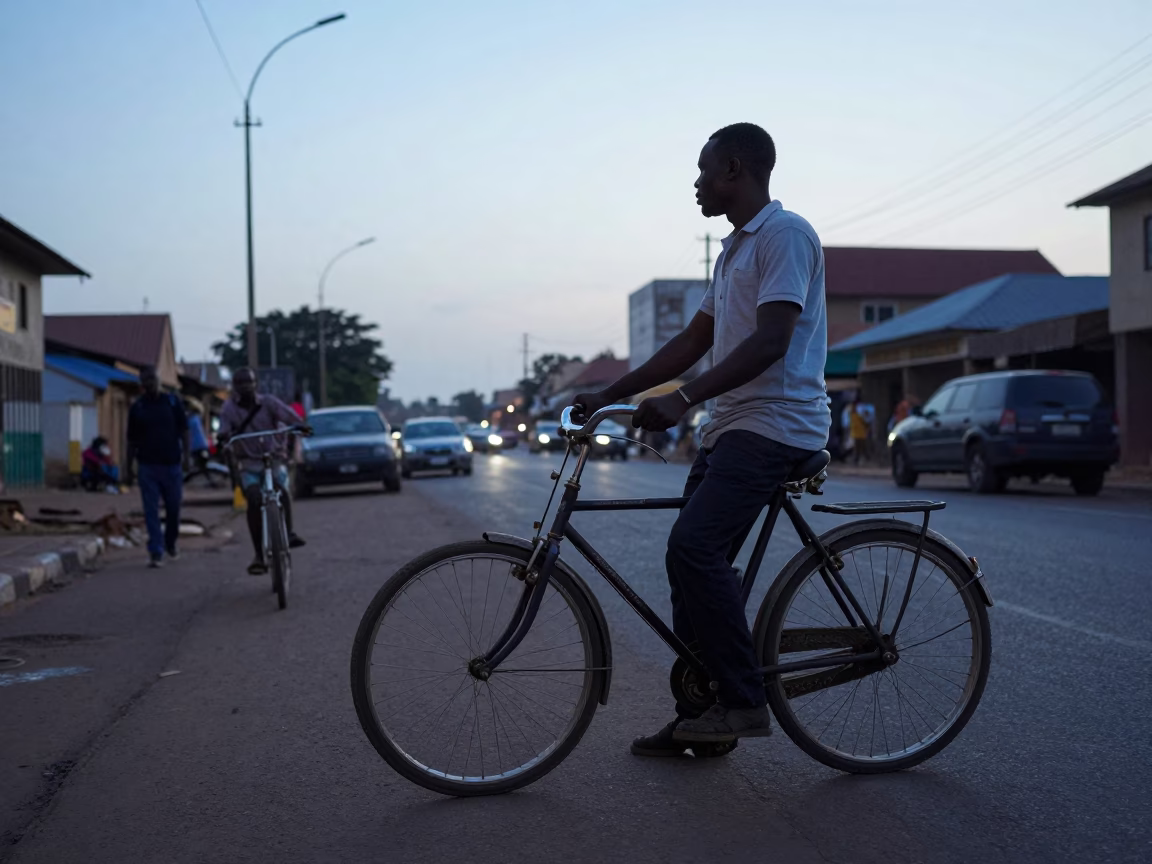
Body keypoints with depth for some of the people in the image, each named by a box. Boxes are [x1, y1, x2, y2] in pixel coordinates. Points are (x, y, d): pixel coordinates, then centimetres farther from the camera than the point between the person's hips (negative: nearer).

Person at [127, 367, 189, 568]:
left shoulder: (173, 402, 4)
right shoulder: (137, 407, 5)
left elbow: (184, 431, 6)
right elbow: (132, 440, 9)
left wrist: (186, 455, -4)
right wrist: (129, 466, 6)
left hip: (172, 464, 0)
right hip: (147, 466, 0)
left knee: (174, 508, 8)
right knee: (151, 511, -4)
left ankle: (170, 543, 30)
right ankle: (156, 552, -4)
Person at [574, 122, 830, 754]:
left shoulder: (785, 235, -9)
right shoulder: (734, 250, 22)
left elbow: (771, 340, -21)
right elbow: (693, 342, 23)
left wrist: (682, 399, -28)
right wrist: (610, 395, 16)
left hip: (775, 422, -10)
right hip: (731, 426, 10)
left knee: (694, 548, -22)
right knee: (694, 559, 5)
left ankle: (744, 701, -14)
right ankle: (700, 713, 12)